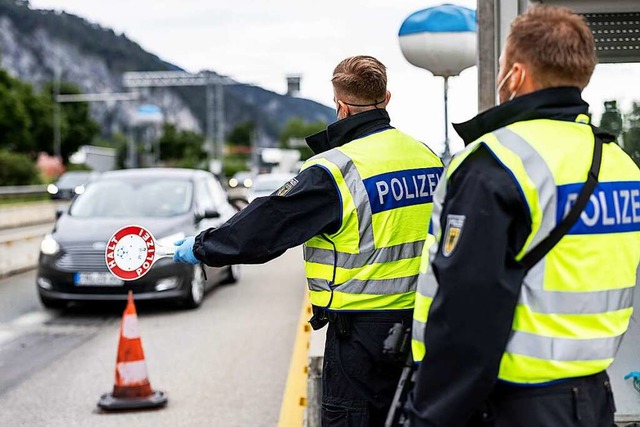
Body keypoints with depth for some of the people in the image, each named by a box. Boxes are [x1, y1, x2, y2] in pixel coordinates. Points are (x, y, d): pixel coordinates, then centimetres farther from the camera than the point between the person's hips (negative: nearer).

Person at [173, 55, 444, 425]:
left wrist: (202, 248, 1)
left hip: (362, 329, -7)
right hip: (420, 321, 7)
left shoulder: (335, 169, -17)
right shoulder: (428, 158, 5)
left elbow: (267, 225, -12)